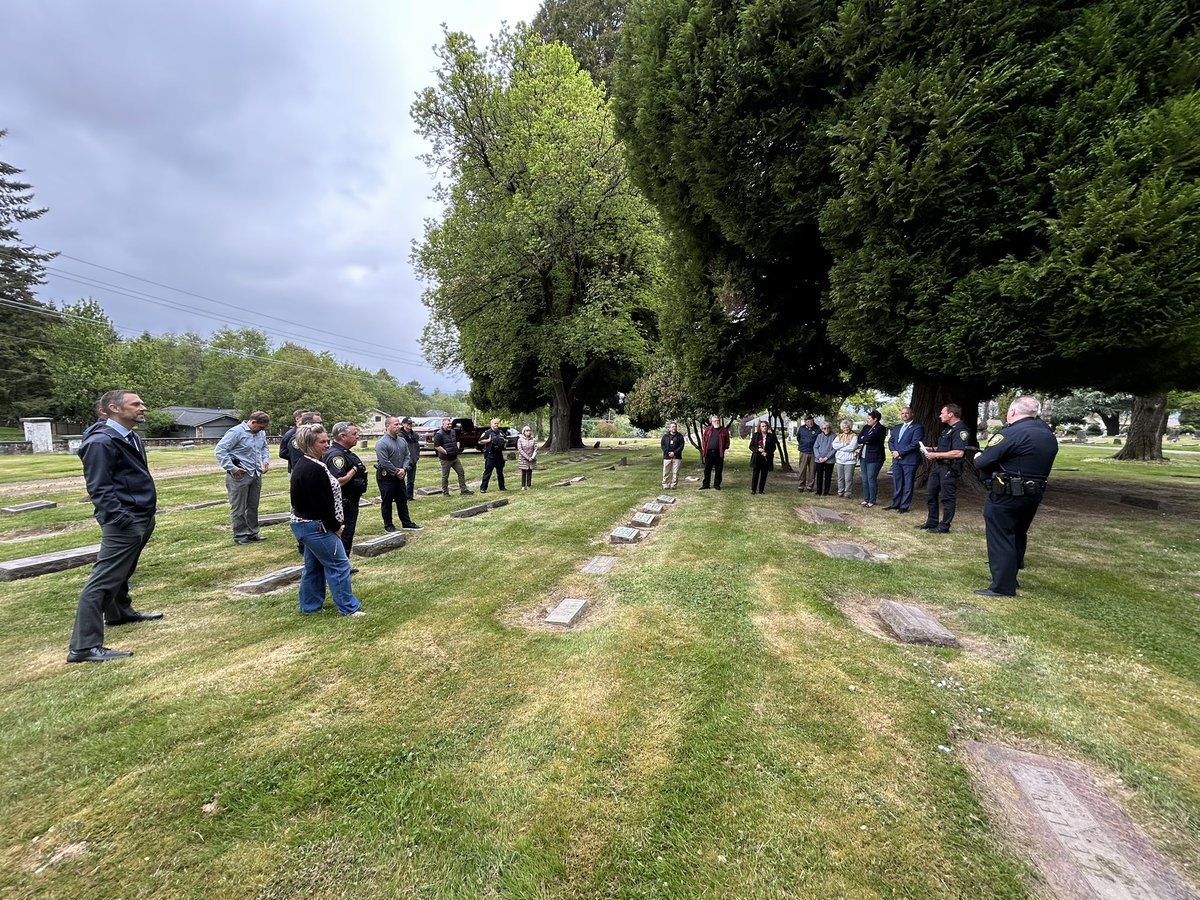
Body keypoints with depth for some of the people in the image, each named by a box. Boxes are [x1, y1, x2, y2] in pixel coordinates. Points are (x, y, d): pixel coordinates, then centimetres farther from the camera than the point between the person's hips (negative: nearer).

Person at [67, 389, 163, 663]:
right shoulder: (101, 442, -16)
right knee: (103, 580, -8)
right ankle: (85, 646, -5)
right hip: (124, 522, -10)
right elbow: (100, 488, -20)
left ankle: (119, 613, 44)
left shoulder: (130, 438, 14)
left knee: (123, 571, 26)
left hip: (143, 519, 10)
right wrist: (122, 519, -24)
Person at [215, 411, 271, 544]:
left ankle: (252, 532, 25)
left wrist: (266, 460, 10)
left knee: (253, 506, 15)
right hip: (240, 475, -7)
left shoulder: (261, 433, 9)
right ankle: (240, 535, 11)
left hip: (256, 474, 7)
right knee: (239, 508, 2)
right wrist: (232, 468, -17)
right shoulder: (236, 432, -14)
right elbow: (220, 450, -15)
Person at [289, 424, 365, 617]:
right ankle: (349, 607, 5)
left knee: (314, 565, 20)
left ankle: (310, 605, 31)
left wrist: (334, 523, 12)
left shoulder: (303, 464, 9)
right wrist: (336, 526, -12)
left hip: (303, 524, 10)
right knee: (339, 564, -2)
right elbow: (321, 504, -24)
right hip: (316, 526, -10)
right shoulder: (313, 469, -24)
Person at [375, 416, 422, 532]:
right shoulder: (382, 443, -17)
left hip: (399, 476, 7)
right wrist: (397, 472, -14)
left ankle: (407, 523, 21)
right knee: (387, 502, 4)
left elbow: (407, 456, 8)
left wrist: (404, 469, -8)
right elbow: (384, 462, -21)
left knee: (402, 501, 13)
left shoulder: (402, 441, 7)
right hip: (386, 477, -7)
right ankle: (388, 525, 15)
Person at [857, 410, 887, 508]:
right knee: (864, 479, 9)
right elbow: (859, 438, 4)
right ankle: (866, 499, 17)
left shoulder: (881, 429, -10)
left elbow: (869, 438, -21)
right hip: (864, 457, 7)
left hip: (874, 458, -7)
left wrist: (862, 439, -2)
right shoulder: (866, 427, 13)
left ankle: (872, 501, 2)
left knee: (871, 479, -6)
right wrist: (865, 440, -13)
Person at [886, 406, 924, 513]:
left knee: (908, 485, 2)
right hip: (896, 460, 6)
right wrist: (893, 451, -5)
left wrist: (899, 452, -14)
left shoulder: (917, 427, -5)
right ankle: (895, 504, 21)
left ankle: (904, 506, 8)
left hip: (909, 460, -6)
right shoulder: (897, 428, 17)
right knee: (897, 484, 12)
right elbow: (890, 441, 15)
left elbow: (915, 444, -15)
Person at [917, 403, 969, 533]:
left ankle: (944, 527, 10)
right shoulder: (947, 428, 15)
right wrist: (931, 450, 10)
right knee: (930, 494, 14)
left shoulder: (960, 430, -17)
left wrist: (936, 455, -21)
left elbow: (958, 453, -27)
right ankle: (932, 522, 24)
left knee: (947, 498, 0)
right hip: (938, 465, 10)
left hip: (950, 468, -10)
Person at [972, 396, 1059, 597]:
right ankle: (1010, 577, 32)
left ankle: (1003, 586, 0)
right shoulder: (1048, 434, 10)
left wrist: (978, 458, 5)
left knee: (1000, 539, -2)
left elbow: (983, 462, -19)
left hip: (1006, 496, -9)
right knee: (1017, 536, 20)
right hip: (1034, 494, 9)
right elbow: (1037, 463, 18)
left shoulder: (1012, 433, -18)